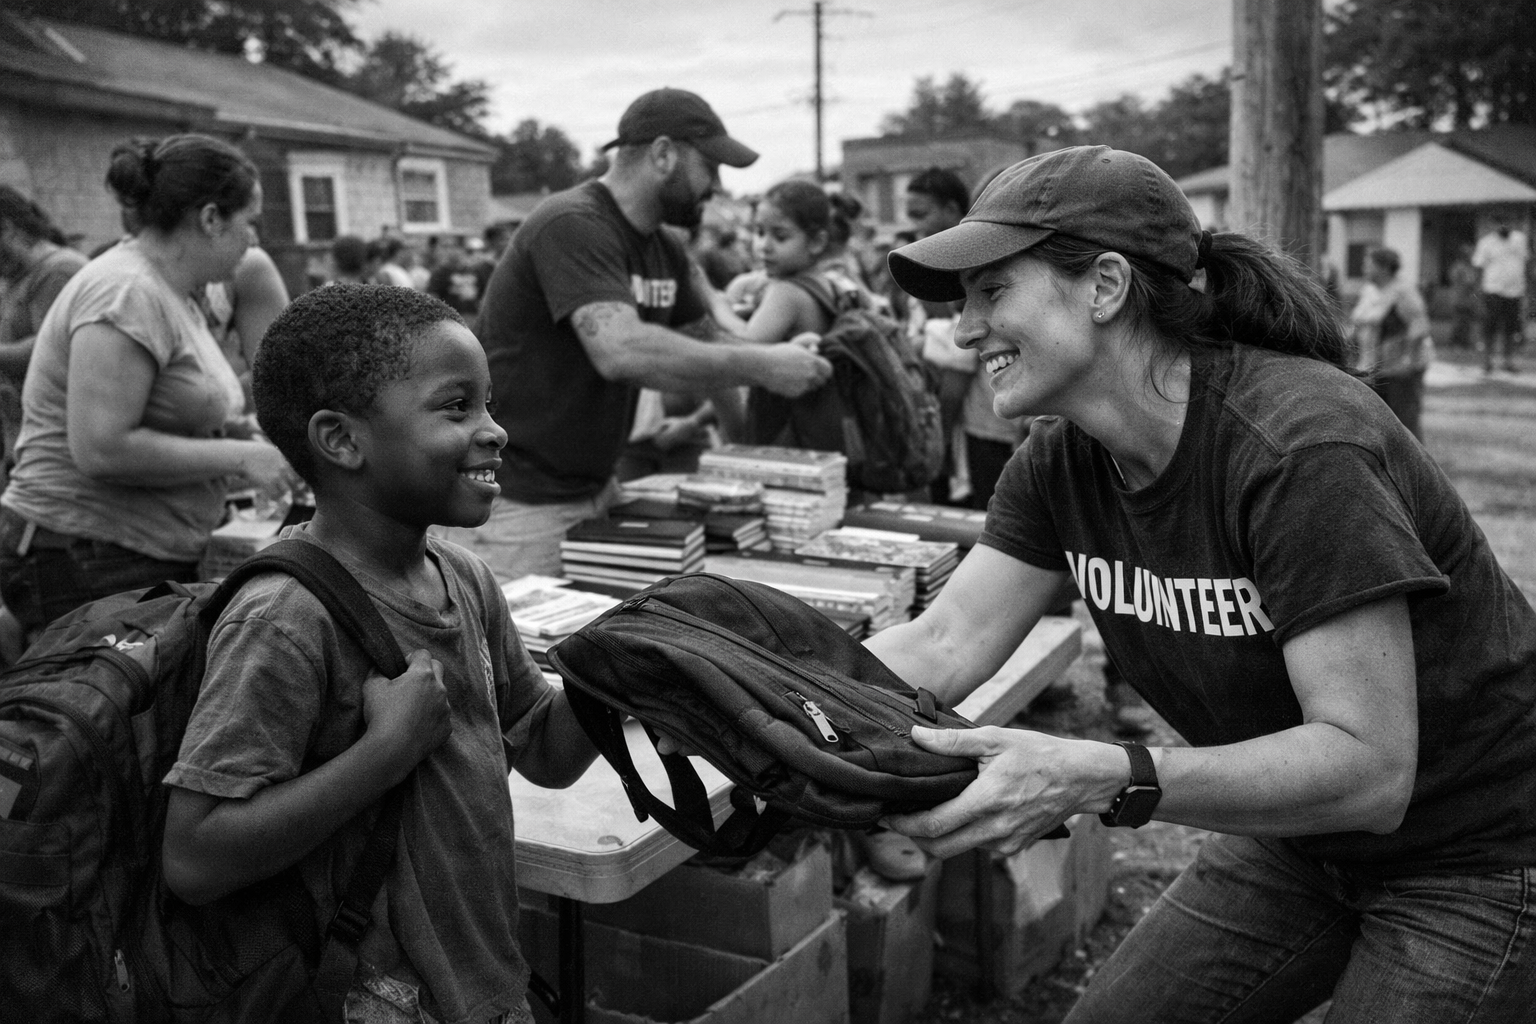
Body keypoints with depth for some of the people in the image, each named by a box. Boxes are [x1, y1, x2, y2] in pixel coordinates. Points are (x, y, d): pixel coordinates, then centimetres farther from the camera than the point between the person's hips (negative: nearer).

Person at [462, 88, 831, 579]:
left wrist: (782, 358, -2)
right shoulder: (573, 226, -19)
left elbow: (706, 345, 18)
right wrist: (757, 364, -25)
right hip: (517, 501, -8)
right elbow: (622, 351, -33)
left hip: (595, 488, 8)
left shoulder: (665, 250, 9)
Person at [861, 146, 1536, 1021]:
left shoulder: (1300, 446, -30)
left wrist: (1100, 779, -43)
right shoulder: (1063, 462, -8)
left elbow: (1368, 767, -32)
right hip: (1302, 841, 6)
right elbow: (941, 649, -12)